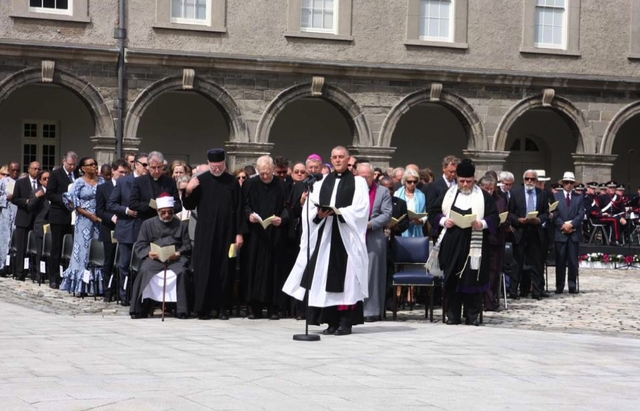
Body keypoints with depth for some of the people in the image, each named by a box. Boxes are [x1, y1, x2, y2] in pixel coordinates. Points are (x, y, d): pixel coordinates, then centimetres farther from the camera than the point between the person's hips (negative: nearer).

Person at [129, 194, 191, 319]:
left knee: (181, 272, -33)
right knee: (144, 271, -31)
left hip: (175, 258, 0)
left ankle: (182, 310, -27)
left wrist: (178, 253, -12)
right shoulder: (148, 224, 18)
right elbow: (139, 246, 11)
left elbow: (187, 246, 10)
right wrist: (148, 253, -11)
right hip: (154, 258, 0)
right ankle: (138, 310, -24)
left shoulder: (181, 225, 19)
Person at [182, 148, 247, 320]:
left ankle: (222, 308, 9)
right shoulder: (201, 181, 1)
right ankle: (203, 308, 3)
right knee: (204, 269, -1)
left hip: (226, 233, 1)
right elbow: (189, 206, 2)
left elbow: (239, 209, 3)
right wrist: (188, 192, -18)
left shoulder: (232, 182, 4)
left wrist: (239, 233, -3)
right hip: (205, 233, -1)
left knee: (224, 270, 4)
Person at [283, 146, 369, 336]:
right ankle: (332, 321, 5)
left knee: (345, 277, -7)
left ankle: (345, 321, -4)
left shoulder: (358, 182, 6)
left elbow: (360, 208, -7)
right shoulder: (322, 182, 16)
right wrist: (318, 213, -13)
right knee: (326, 277, 1)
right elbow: (310, 207, 8)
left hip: (346, 236, -4)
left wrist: (338, 212, -18)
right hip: (324, 235, 4)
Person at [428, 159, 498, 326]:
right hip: (451, 245, 2)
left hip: (473, 245, -2)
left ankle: (472, 316, 6)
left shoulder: (483, 196, 5)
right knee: (452, 279, 2)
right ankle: (453, 315, 8)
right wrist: (443, 220, -7)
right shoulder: (448, 194, 11)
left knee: (472, 279, -2)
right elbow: (433, 211, 12)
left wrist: (483, 224, -17)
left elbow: (494, 217, 2)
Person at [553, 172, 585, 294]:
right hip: (560, 232, -1)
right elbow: (554, 214, -1)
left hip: (574, 232, 1)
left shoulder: (579, 197, 11)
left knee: (573, 260, 0)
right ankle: (559, 286, 4)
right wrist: (563, 225, -13)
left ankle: (572, 286, 5)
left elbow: (581, 214, 2)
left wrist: (571, 224, -12)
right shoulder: (555, 196, 8)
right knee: (560, 260, 0)